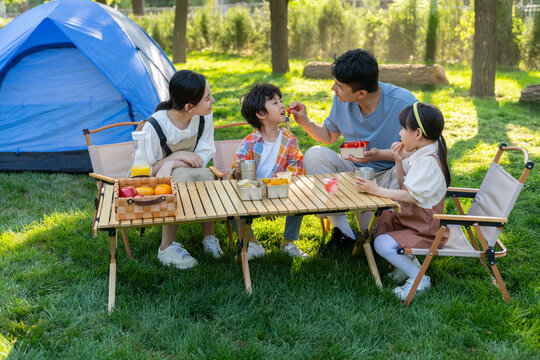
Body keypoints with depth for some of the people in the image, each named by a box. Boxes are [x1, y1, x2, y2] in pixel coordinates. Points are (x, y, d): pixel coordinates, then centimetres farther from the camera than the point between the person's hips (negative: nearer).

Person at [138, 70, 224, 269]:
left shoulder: (203, 117, -14)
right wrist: (178, 156, -28)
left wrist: (171, 165, -28)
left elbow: (205, 153, -10)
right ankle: (166, 247, -21)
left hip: (188, 174, 4)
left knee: (205, 175, -31)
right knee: (182, 178, -37)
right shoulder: (154, 126, -27)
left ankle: (209, 237, -11)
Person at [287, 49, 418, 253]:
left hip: (388, 176, -4)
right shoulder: (342, 101, -7)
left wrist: (380, 154, -32)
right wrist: (305, 122, -7)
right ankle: (343, 233, -16)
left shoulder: (403, 103, -21)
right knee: (315, 154, -19)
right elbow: (330, 135, 11)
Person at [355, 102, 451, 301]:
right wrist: (399, 161, -1)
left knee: (383, 244, -24)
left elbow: (410, 196, -28)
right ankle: (408, 263, 12)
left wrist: (376, 190, -27)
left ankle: (418, 278, -8)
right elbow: (404, 184, 13)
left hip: (426, 229, -11)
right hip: (410, 218, 11)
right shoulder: (419, 154, 6)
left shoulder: (428, 161, -25)